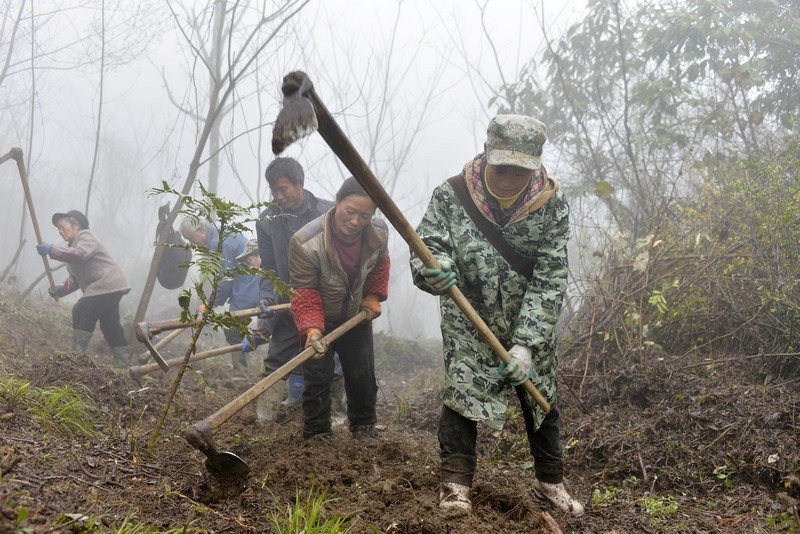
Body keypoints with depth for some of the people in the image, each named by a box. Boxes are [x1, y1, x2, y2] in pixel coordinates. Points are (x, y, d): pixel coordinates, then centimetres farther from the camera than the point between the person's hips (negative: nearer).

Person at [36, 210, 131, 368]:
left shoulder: (86, 236, -7)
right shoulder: (73, 245, 23)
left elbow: (81, 254, -32)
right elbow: (75, 278, 17)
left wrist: (52, 250, -39)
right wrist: (62, 289, -2)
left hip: (108, 284, -11)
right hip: (108, 286, 11)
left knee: (82, 312, -16)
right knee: (110, 325, 14)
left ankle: (77, 355, -13)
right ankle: (123, 363, 20)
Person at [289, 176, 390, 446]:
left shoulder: (379, 233, -20)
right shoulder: (305, 243, -35)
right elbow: (304, 293, -28)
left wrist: (373, 296, -2)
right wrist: (311, 329, -41)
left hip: (356, 316, 4)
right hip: (319, 320, -4)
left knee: (363, 376, 11)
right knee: (318, 377, -3)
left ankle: (364, 425, 31)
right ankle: (317, 433, 13)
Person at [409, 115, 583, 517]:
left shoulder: (552, 204, -19)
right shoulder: (451, 196, -20)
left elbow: (549, 281, -21)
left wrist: (526, 344, -28)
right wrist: (432, 272, -48)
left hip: (533, 323, 2)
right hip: (468, 321, -1)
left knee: (540, 396, 13)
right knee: (461, 390, -11)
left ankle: (549, 480, 32)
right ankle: (455, 483, 2)